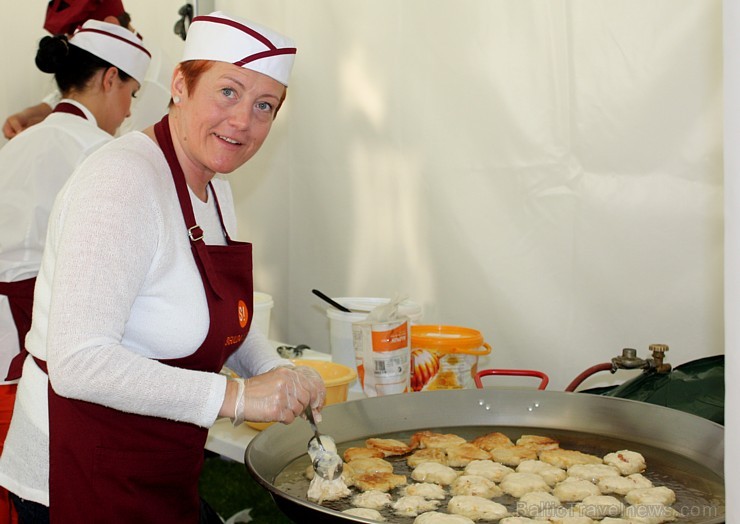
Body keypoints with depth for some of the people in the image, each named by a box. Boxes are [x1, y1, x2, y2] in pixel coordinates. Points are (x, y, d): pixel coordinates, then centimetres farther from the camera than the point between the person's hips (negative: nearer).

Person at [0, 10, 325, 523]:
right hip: (80, 482, -9)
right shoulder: (123, 181, -24)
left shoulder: (215, 188, 6)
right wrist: (234, 396, -30)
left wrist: (279, 374, 1)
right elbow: (78, 362, -31)